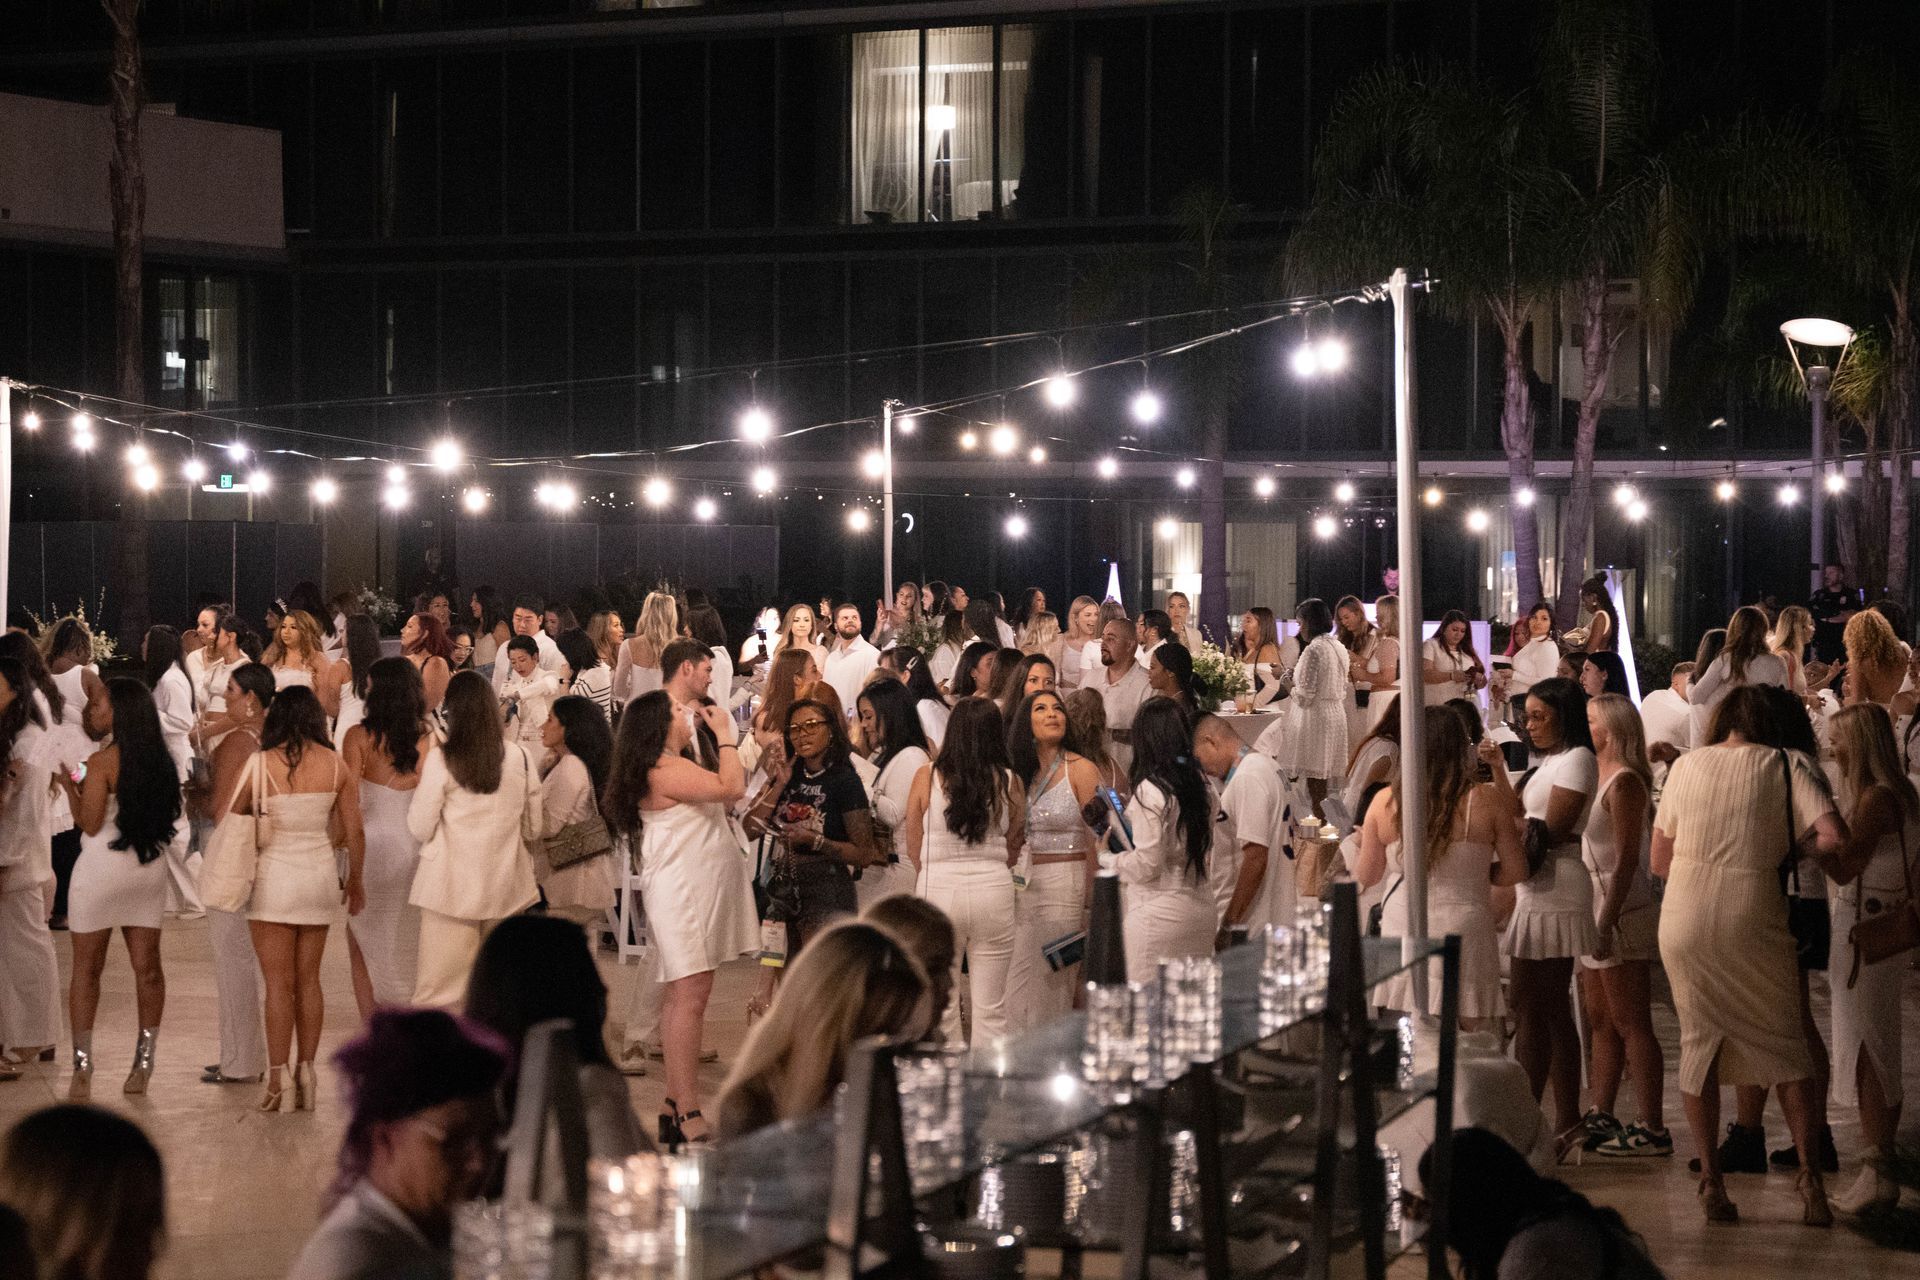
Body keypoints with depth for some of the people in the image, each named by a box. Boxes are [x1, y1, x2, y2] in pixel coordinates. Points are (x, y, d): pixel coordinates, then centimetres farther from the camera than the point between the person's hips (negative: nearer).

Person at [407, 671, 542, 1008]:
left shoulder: (441, 759, -11)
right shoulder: (519, 758, -1)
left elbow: (420, 828, -7)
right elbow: (532, 828, 8)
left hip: (452, 888, -3)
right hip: (506, 888, 3)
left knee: (437, 992, 1)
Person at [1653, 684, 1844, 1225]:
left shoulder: (1686, 765, 8)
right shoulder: (1787, 765, 0)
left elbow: (1659, 861, 10)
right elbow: (1834, 835, -13)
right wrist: (1793, 852, 7)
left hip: (1683, 924, 2)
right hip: (1752, 925, -2)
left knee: (1699, 1044, 13)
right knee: (1785, 1050, 10)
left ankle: (1710, 1180, 11)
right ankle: (1809, 1177, 2)